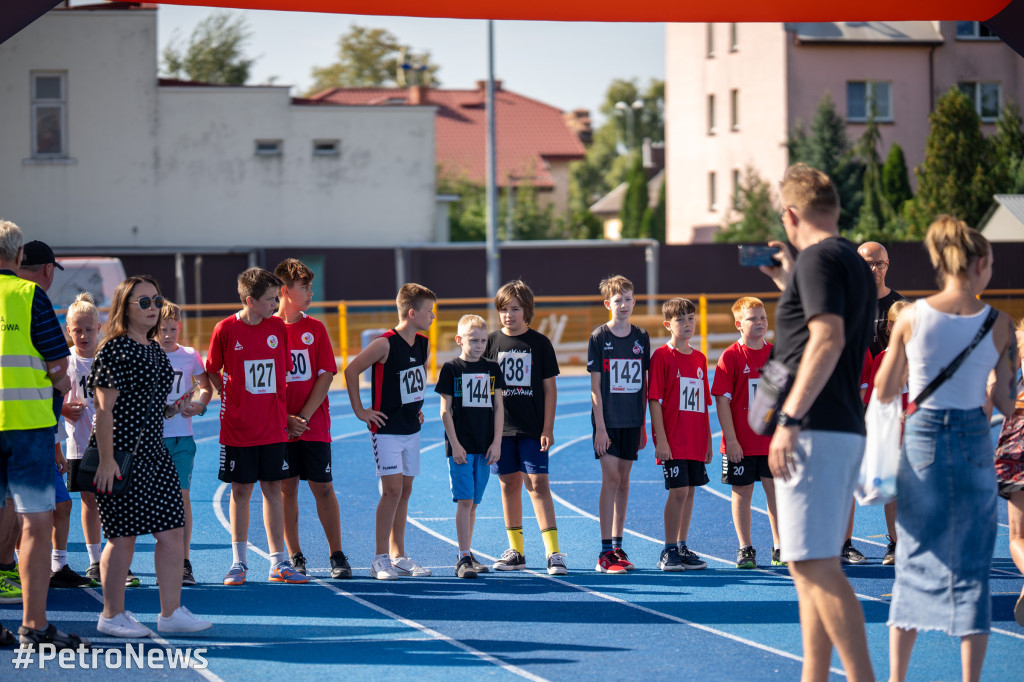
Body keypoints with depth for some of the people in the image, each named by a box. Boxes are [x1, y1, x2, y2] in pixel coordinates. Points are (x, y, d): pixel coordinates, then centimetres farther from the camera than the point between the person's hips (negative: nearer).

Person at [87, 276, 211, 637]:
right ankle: (112, 616, 9)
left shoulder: (156, 350, 14)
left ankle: (171, 612, 11)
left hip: (153, 452, 8)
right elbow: (104, 407, -16)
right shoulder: (114, 350, -12)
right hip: (121, 454, -8)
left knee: (172, 531, 5)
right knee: (123, 536, -3)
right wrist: (106, 459, -20)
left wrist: (169, 410, 7)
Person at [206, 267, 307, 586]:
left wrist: (278, 407, 7)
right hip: (238, 428, -3)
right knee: (240, 491, 5)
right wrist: (232, 399, -1)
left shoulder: (278, 327, 2)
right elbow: (212, 371, 5)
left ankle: (279, 562, 10)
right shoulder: (226, 330, -8)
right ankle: (239, 562, 14)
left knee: (273, 490, 5)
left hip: (273, 426, 3)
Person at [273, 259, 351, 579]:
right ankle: (294, 556, 10)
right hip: (279, 428, -1)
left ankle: (337, 556, 6)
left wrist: (304, 415, -8)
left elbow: (326, 375, 1)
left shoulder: (315, 328, 5)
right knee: (287, 488, 3)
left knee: (323, 487, 1)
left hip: (314, 425, 1)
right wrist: (285, 418, -10)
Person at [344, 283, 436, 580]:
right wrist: (360, 411, -9)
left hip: (411, 429, 7)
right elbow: (351, 371, -11)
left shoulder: (423, 345, 6)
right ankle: (380, 559, -6)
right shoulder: (385, 344, -17)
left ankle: (398, 556, 16)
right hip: (386, 429, -7)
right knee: (392, 489, -11)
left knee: (404, 491, 9)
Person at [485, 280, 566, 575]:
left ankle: (553, 552, -11)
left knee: (538, 484, -9)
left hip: (532, 428, -2)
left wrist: (548, 428, -4)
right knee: (509, 484, 8)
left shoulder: (539, 343, 0)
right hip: (501, 427, 2)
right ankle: (515, 551, 17)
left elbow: (549, 387, 1)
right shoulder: (491, 342, 4)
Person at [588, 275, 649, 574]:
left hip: (631, 422, 4)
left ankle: (618, 547, 14)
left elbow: (643, 383, 12)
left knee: (623, 481, 8)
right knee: (610, 479, -9)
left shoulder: (641, 337, 7)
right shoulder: (599, 337, -4)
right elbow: (595, 385, -6)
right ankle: (606, 552, -8)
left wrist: (644, 424, 9)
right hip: (608, 420, -4)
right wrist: (600, 426, -12)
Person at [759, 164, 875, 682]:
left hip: (815, 431, -10)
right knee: (811, 567, 13)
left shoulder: (817, 258, -10)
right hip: (847, 431, 10)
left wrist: (789, 419, -23)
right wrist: (787, 283, 34)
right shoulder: (855, 264, 20)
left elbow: (828, 339, -22)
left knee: (814, 564, -13)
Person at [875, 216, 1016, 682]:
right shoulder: (999, 324, -5)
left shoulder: (912, 317, -3)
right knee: (972, 566, 6)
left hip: (921, 437, 1)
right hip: (974, 439, -1)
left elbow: (884, 392, 4)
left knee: (914, 559, 11)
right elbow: (1006, 403, -1)